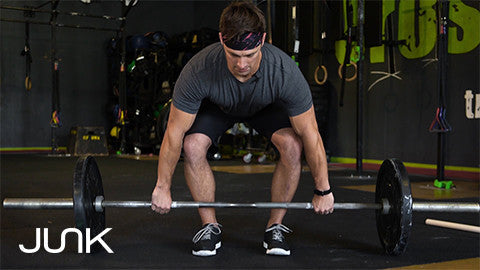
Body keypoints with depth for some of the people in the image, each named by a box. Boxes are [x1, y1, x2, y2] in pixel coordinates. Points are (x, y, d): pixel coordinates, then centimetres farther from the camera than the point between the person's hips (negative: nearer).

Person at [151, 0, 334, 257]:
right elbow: (174, 132, -27)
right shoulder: (199, 71, -41)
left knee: (293, 145, -27)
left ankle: (275, 227, -7)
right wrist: (162, 187, -20)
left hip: (267, 105, 0)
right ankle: (210, 227, -5)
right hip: (217, 105, 0)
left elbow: (310, 135, -28)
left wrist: (323, 190, -20)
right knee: (192, 146, -26)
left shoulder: (285, 72, -40)